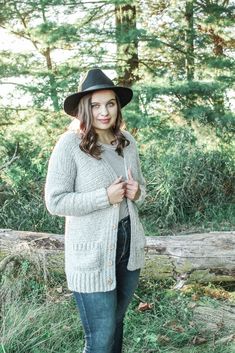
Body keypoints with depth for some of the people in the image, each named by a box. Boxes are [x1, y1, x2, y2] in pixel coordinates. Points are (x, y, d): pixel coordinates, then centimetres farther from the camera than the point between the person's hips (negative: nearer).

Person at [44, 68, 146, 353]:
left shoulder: (127, 141, 3)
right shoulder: (69, 144, -15)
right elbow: (55, 201, -15)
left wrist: (137, 192, -8)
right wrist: (105, 197, -21)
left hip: (128, 243, 6)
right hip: (92, 253, -5)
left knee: (116, 322, 21)